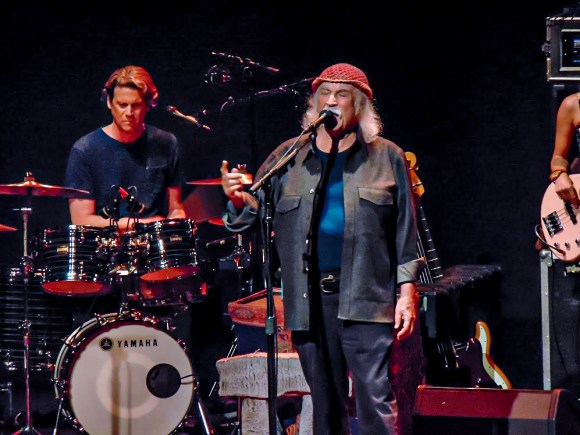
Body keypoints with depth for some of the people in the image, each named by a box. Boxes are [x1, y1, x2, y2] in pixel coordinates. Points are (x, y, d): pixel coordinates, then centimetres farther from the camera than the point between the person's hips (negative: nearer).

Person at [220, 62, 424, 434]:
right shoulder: (289, 158, 12)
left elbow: (406, 230, 6)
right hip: (309, 300, 3)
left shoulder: (386, 157, 8)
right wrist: (239, 200, -15)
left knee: (376, 400, -11)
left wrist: (407, 290, -2)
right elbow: (258, 211, 8)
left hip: (365, 299, -3)